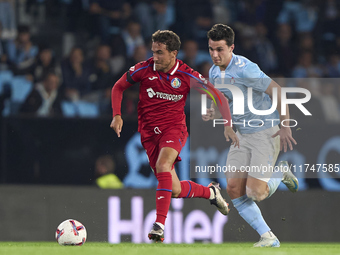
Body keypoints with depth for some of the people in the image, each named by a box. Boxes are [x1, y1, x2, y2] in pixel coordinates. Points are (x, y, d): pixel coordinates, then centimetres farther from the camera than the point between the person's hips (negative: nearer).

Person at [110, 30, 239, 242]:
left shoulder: (187, 76, -10)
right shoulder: (144, 69, -6)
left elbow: (219, 97, -1)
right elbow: (118, 87, 10)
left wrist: (228, 125, -10)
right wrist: (117, 115, -4)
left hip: (174, 129, -3)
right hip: (149, 133, 3)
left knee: (162, 166, -34)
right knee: (175, 191, 0)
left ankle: (160, 225, -37)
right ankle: (210, 192, 32)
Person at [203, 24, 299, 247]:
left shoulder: (244, 68, -21)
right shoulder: (214, 72, 6)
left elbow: (277, 91, -19)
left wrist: (285, 126, -19)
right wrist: (216, 113, -1)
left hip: (266, 132, -8)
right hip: (242, 135, 8)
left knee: (255, 193, -16)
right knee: (234, 189, -6)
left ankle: (281, 173, 17)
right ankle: (268, 238, 3)